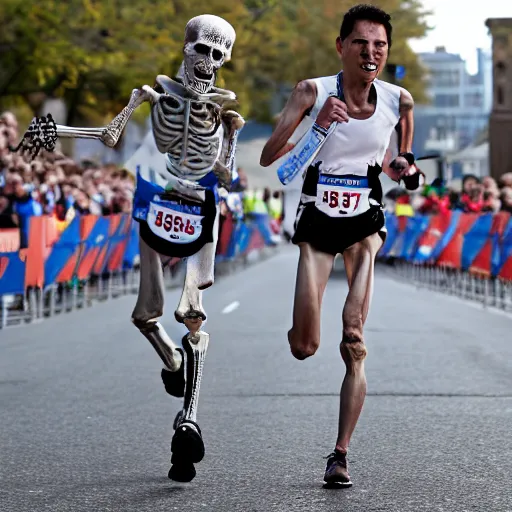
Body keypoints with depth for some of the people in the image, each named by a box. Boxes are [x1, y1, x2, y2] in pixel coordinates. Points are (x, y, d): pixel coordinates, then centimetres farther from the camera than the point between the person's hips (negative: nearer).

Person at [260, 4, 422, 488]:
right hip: (317, 220, -1)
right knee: (303, 347, -4)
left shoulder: (398, 100, -4)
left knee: (354, 343, -12)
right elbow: (268, 157, -17)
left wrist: (403, 165, -7)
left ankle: (340, 454, -6)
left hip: (365, 220, 1)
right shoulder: (312, 92, -12)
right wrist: (317, 125, -30)